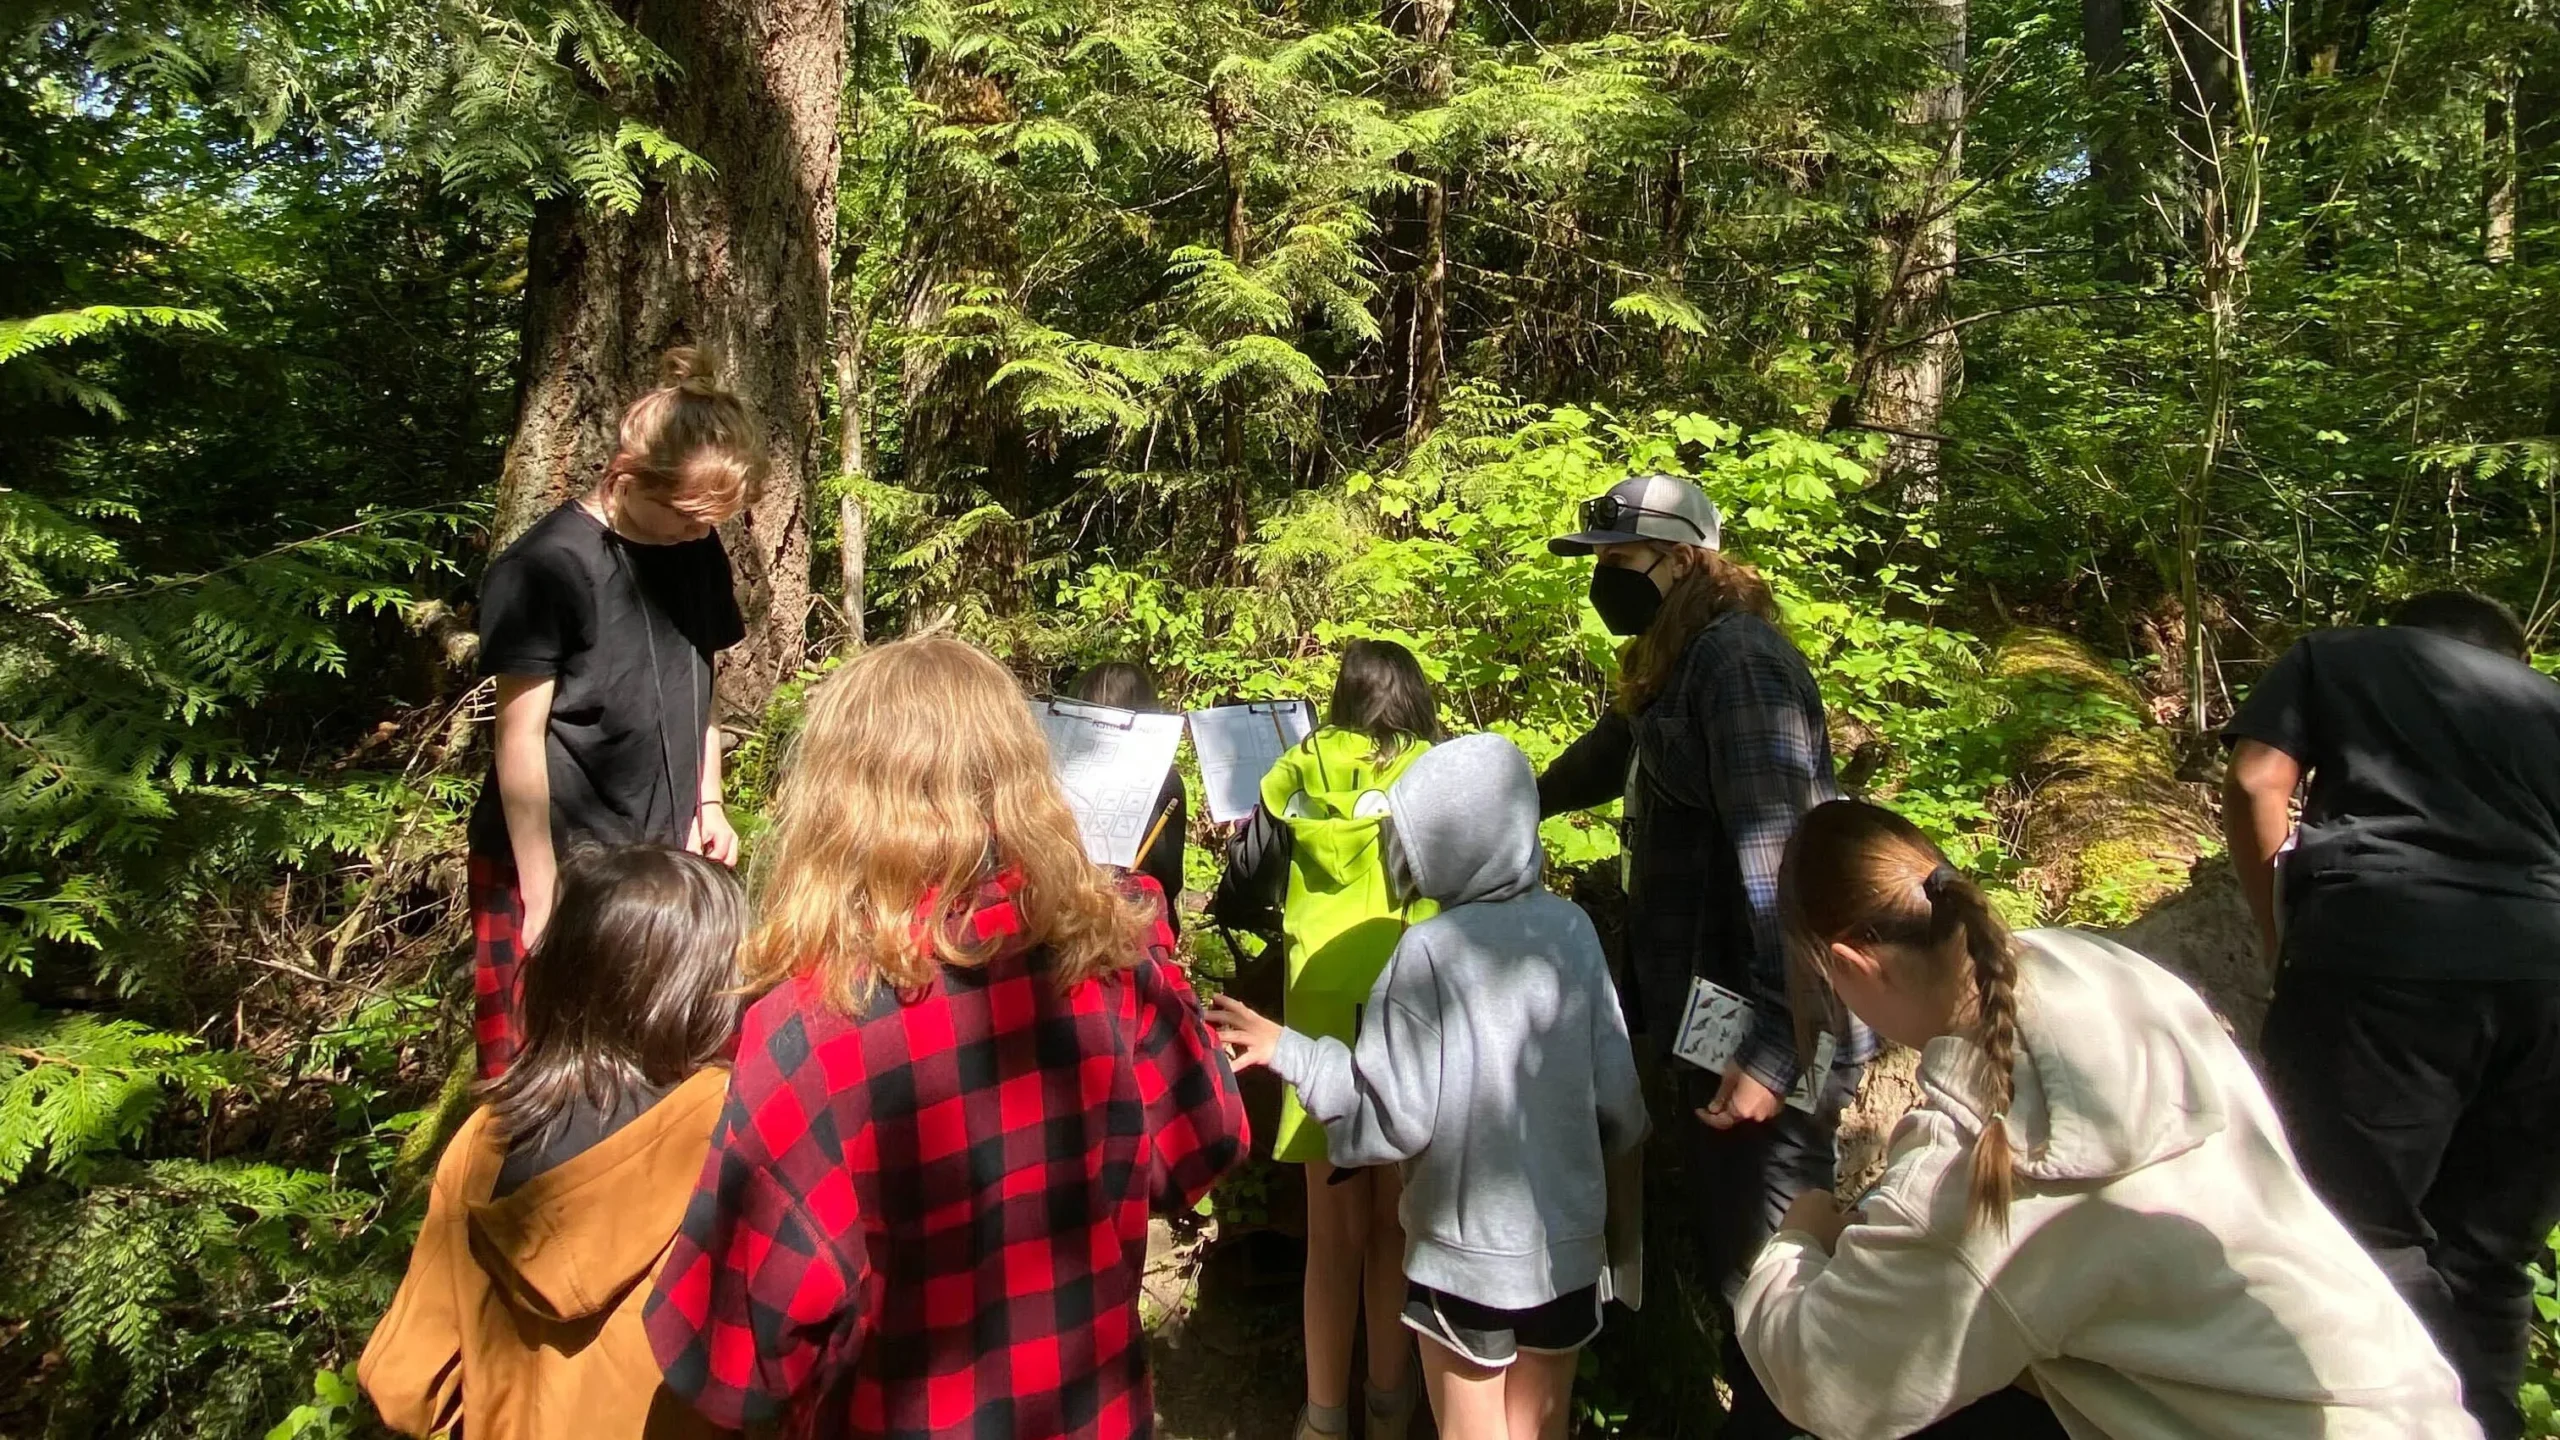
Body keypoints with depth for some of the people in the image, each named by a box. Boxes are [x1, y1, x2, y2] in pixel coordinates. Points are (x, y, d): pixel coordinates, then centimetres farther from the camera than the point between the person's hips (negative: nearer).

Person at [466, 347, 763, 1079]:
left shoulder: (696, 552, 6)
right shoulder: (547, 566, -14)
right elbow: (520, 738, -13)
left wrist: (707, 804, 6)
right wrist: (543, 900, -11)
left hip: (661, 862, 6)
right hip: (557, 870, -5)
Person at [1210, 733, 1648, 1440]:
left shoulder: (1429, 951, -18)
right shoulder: (1571, 926, -7)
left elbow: (1398, 1120, -18)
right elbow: (1617, 1091, -1)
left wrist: (1290, 1052, -8)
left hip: (1467, 1248, -4)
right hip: (1569, 1238, 4)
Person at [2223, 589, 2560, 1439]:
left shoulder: (2331, 656, 22)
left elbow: (2255, 787, 6)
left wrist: (2285, 940, 13)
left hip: (2381, 949, -4)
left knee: (2363, 1236, -1)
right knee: (2485, 1263, 13)